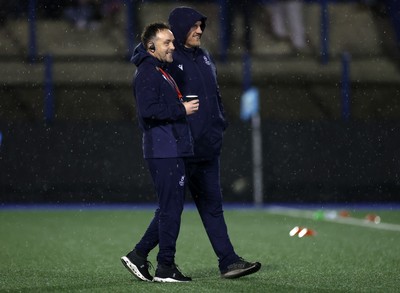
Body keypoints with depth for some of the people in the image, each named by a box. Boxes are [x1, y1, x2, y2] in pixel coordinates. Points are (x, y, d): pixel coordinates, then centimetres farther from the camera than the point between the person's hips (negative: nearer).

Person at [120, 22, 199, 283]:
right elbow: (148, 110, -22)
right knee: (171, 209, -6)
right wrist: (181, 110, -16)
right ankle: (166, 268, -1)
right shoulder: (147, 73, -11)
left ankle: (139, 255, 17)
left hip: (172, 151, 10)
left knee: (170, 208, 13)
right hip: (164, 151, -10)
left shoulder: (161, 72, 21)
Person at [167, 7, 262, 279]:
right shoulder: (170, 61, -10)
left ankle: (228, 261, 5)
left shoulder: (205, 58, 15)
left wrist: (220, 123, 13)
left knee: (212, 205, 7)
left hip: (208, 148, 7)